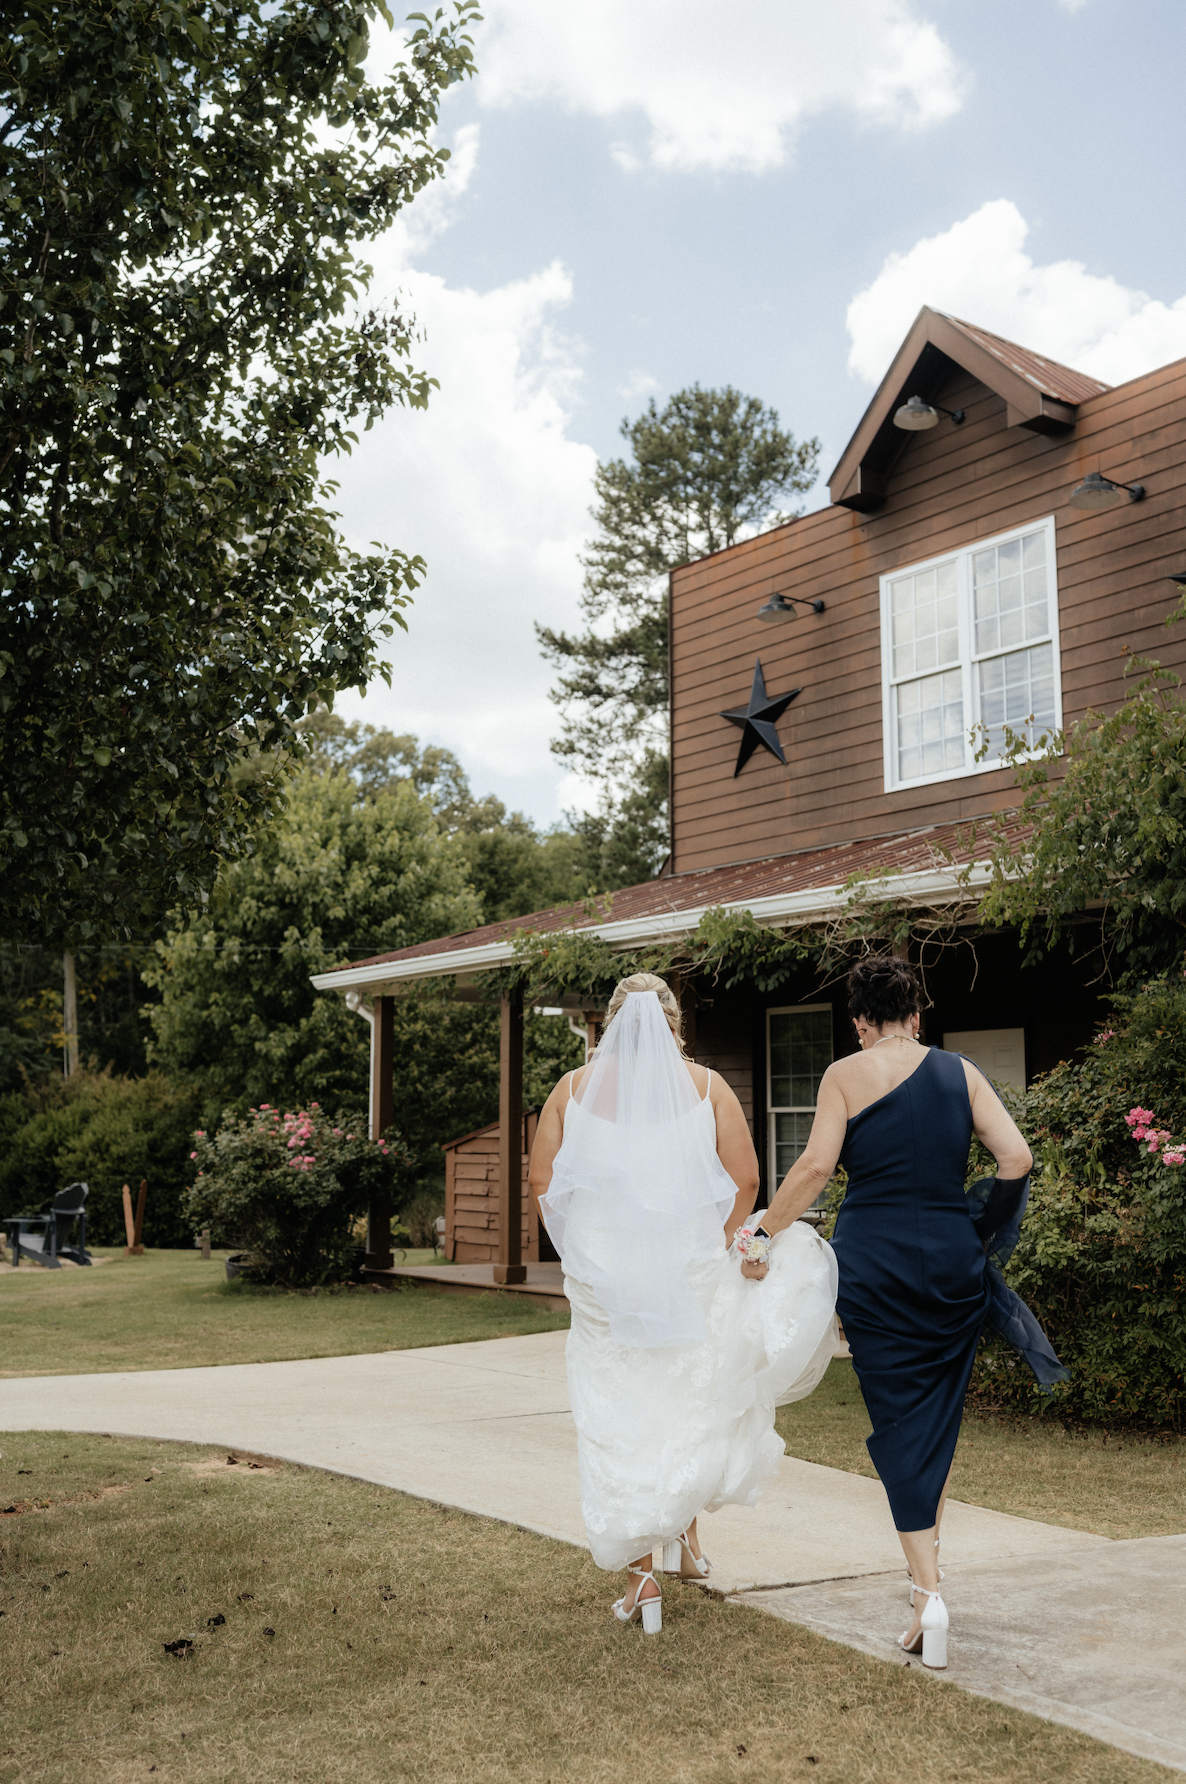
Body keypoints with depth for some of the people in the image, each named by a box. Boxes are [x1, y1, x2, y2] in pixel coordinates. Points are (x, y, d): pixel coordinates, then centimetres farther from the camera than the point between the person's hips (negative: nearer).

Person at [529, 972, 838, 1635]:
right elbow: (745, 1179, -3)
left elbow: (543, 1182, 1)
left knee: (621, 1415, 7)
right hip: (694, 1270, 0)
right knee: (696, 1399, 21)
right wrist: (719, 1247, 10)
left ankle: (641, 1572, 8)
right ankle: (686, 1525, 19)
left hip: (606, 1275, 1)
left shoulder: (574, 1089, 3)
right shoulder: (706, 1085, 1)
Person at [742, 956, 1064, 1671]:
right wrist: (979, 1228, 12)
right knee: (941, 1413, 20)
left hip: (873, 1264, -2)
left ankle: (929, 1591, -3)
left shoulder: (846, 1075, -3)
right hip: (953, 1262, 2)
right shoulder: (960, 1071, 4)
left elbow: (815, 1166, -12)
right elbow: (1018, 1159, -2)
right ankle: (930, 1555, 27)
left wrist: (763, 1231, -1)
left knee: (899, 1423, 4)